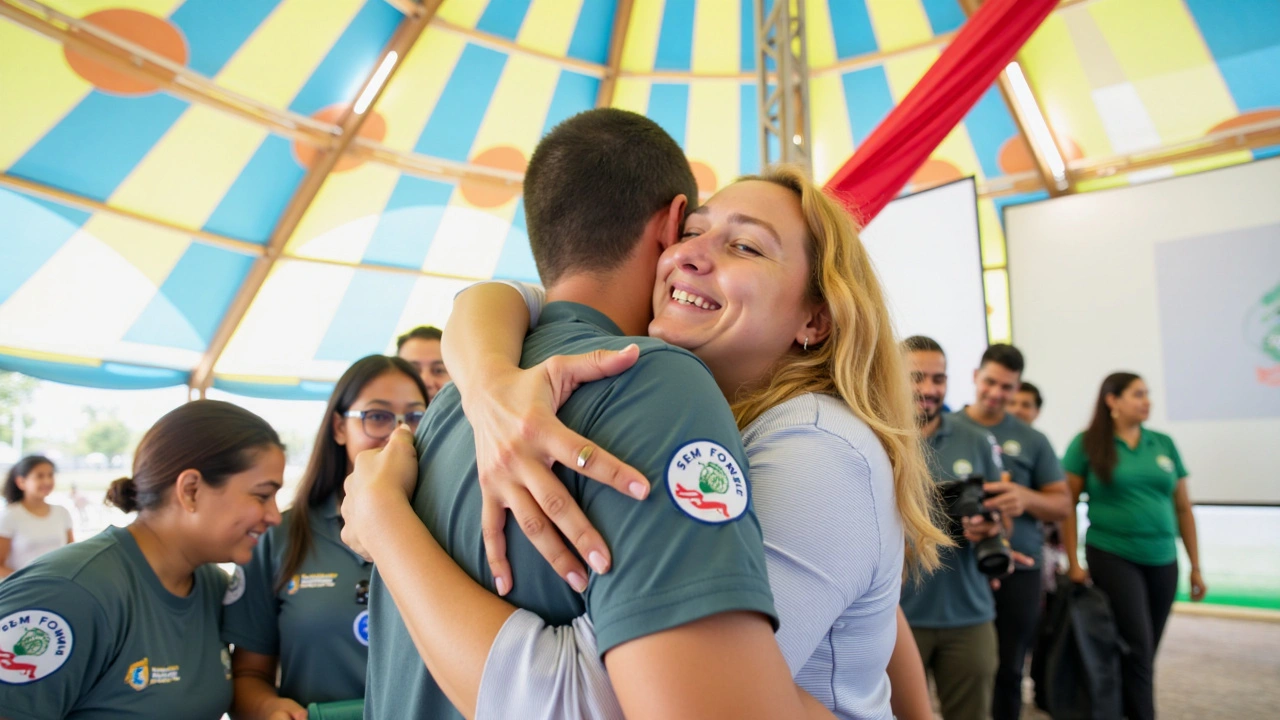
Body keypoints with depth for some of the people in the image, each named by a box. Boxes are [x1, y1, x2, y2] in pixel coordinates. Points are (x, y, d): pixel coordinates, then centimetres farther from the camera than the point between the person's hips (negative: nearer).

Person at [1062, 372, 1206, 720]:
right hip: (1112, 558, -5)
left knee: (1145, 652, 13)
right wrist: (1073, 562, -8)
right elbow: (1066, 505, -5)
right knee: (1137, 649, -7)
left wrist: (1196, 566, 10)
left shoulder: (1164, 444, 8)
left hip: (1163, 562, 5)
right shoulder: (1087, 444, -5)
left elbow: (1183, 508, 12)